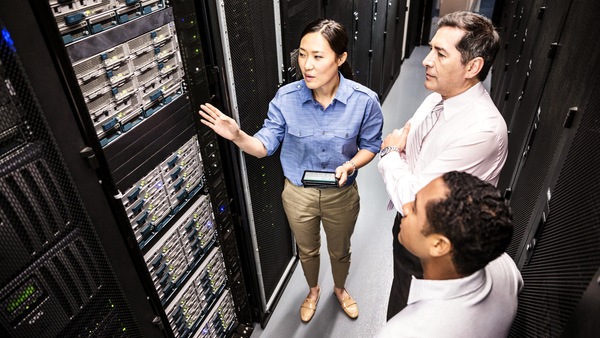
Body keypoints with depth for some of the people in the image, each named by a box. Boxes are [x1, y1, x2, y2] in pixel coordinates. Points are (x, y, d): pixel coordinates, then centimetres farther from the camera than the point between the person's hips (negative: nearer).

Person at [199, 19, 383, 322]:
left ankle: (340, 289, 61)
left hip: (342, 194, 0)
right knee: (307, 250, 26)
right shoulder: (286, 98, -19)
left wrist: (351, 165, -26)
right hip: (298, 194, 1)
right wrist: (238, 136, -34)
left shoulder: (364, 101, -20)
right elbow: (265, 144, -13)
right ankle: (313, 291, 60)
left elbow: (370, 145, -6)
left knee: (340, 251, 26)